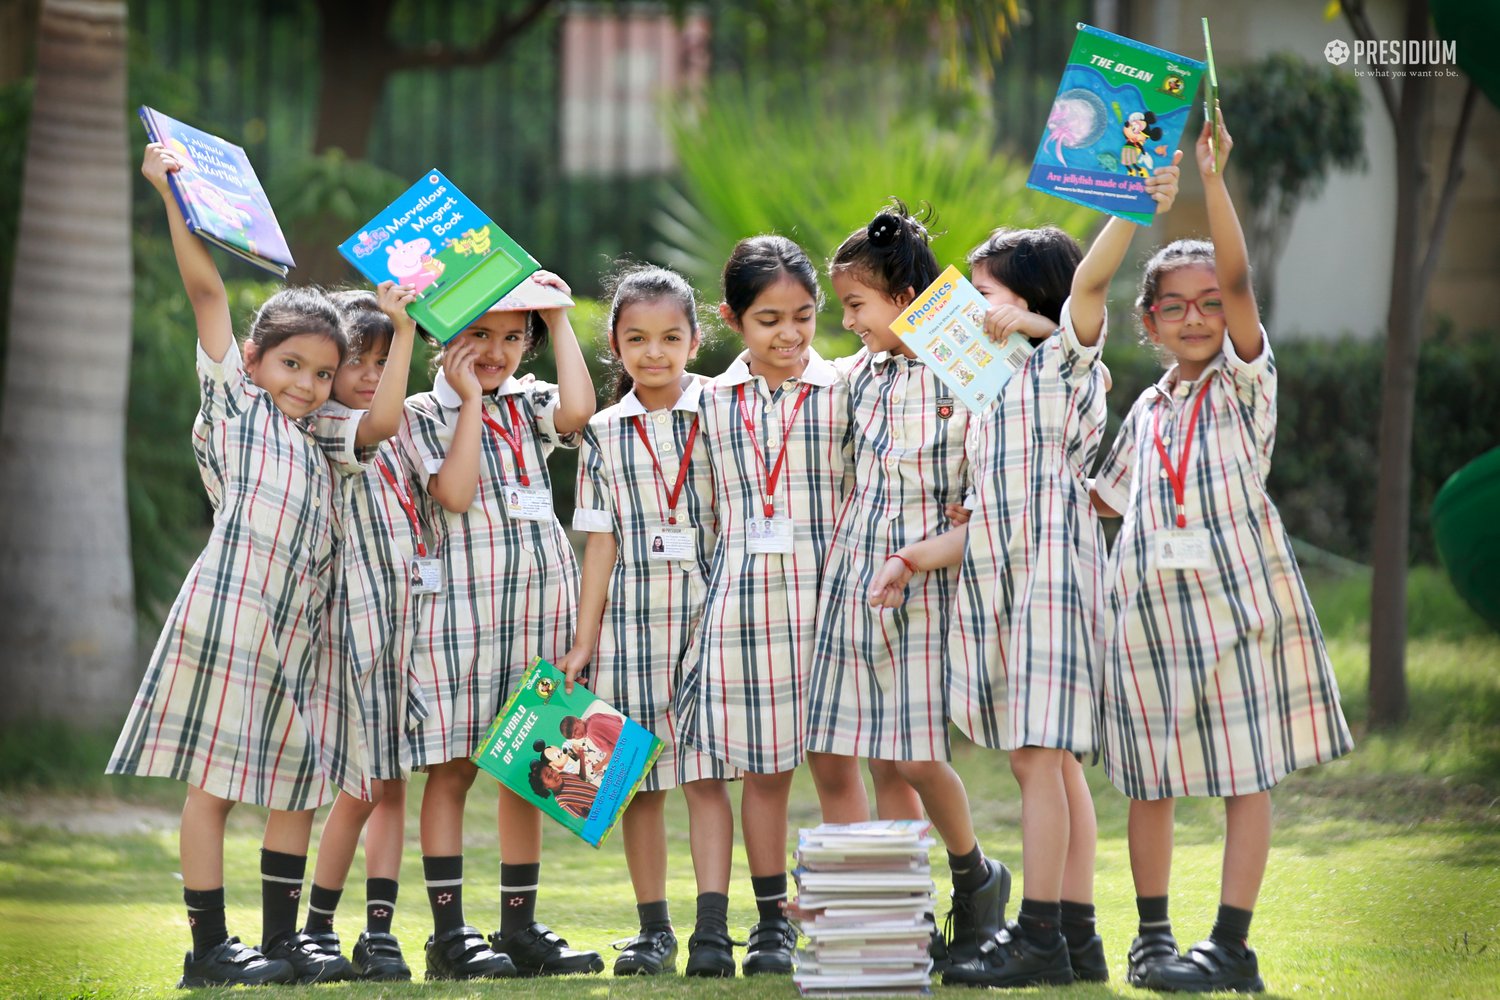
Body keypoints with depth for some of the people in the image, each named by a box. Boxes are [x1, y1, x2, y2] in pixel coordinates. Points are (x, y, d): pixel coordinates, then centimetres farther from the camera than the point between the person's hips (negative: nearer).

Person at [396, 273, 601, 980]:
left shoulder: (529, 403, 12)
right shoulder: (425, 414, 0)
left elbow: (578, 409, -10)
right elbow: (455, 493, -14)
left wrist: (559, 318, -3)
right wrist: (470, 400, -10)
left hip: (539, 603, 4)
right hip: (460, 602, -4)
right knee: (451, 769, -3)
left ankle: (520, 926, 11)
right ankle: (449, 933, -1)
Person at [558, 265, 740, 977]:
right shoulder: (604, 434, 8)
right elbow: (601, 543, 9)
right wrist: (583, 641, 6)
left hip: (709, 615, -2)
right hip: (631, 622, 2)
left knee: (706, 774, -6)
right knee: (639, 781, 5)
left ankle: (712, 930, -7)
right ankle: (653, 930, 15)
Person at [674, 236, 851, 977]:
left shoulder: (840, 392, 1)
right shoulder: (714, 401, 9)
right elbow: (712, 509, 13)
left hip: (822, 587, -2)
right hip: (742, 594, 2)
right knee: (762, 766, 6)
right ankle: (772, 919, 14)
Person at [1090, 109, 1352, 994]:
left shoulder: (1246, 382, 2)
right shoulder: (1149, 409, 16)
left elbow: (1239, 277, -13)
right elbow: (1109, 495, 29)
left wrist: (1214, 180, -23)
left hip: (1238, 590, -4)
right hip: (1150, 597, 4)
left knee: (1247, 770, -4)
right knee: (1149, 776, 5)